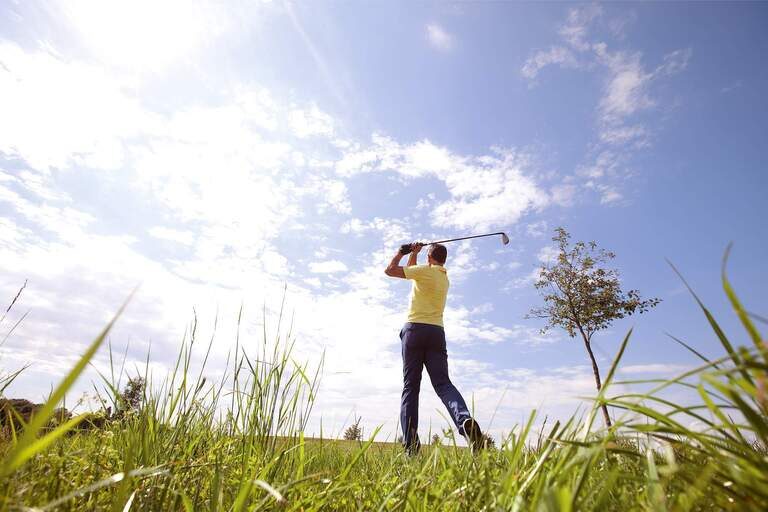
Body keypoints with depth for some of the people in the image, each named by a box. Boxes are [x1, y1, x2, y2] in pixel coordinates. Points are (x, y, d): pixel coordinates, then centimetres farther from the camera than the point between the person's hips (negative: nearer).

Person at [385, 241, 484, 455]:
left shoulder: (425, 270, 0)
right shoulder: (445, 277, 23)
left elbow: (389, 270, 1)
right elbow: (411, 271, 33)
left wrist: (402, 251, 13)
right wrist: (413, 253, 27)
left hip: (415, 329, -5)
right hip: (437, 332, 5)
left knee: (410, 387, -3)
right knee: (443, 383, -3)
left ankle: (410, 443, -8)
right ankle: (465, 419, -30)